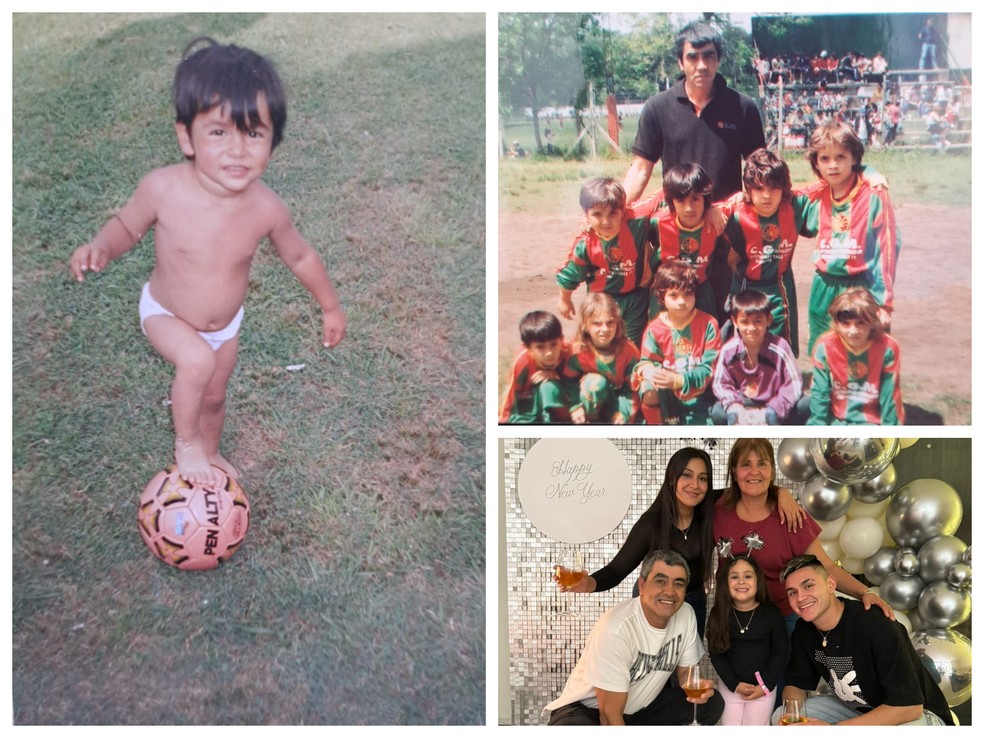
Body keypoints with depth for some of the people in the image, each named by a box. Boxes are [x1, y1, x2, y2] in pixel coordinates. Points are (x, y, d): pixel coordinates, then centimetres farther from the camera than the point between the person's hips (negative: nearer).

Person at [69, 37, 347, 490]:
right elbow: (127, 225, -10)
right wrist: (101, 247, -31)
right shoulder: (162, 189, -31)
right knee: (197, 361, -31)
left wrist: (330, 306, 5)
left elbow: (300, 256, -7)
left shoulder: (266, 209, -27)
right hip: (166, 315, -3)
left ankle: (208, 453, 56)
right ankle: (186, 444, -1)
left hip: (225, 323, 3)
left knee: (214, 396, 22)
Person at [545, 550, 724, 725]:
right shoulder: (614, 630, -29)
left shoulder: (686, 615, -9)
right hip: (587, 710, -8)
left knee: (711, 703, -10)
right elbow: (609, 713, -24)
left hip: (643, 706, 8)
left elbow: (685, 670, 7)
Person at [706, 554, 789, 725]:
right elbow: (716, 653, -4)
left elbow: (780, 652, -5)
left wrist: (766, 685, -9)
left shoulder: (771, 613, -9)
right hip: (730, 686, 1)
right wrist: (735, 684, -10)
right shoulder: (719, 614, -7)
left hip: (763, 686, -1)